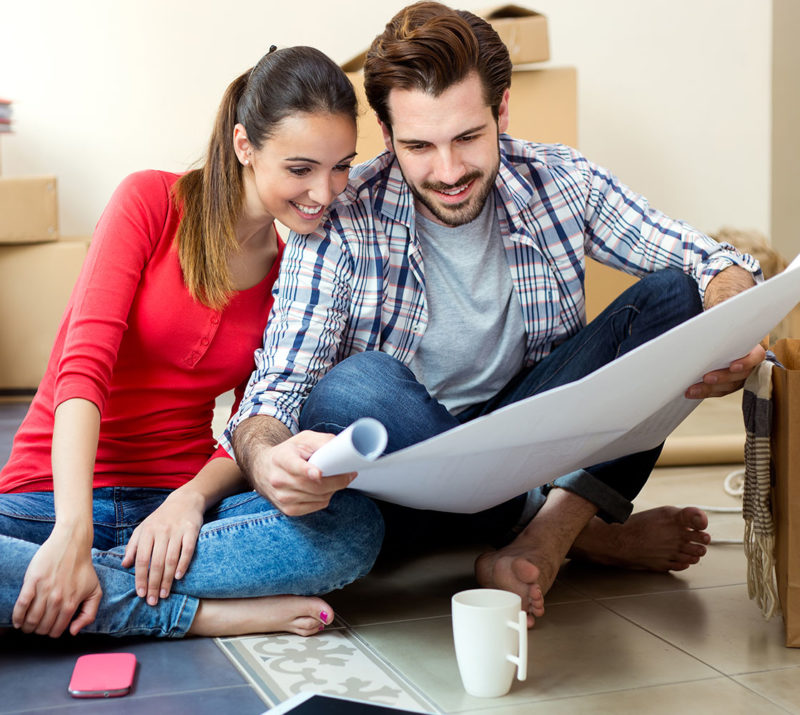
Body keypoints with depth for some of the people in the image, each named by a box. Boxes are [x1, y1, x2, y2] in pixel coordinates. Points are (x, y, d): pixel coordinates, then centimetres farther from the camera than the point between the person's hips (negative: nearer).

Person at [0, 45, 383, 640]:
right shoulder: (151, 201, -4)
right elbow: (84, 365, -14)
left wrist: (193, 497, -18)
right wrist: (73, 532, -27)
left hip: (181, 506, 3)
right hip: (51, 496, -2)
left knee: (356, 525, -28)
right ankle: (206, 613, -24)